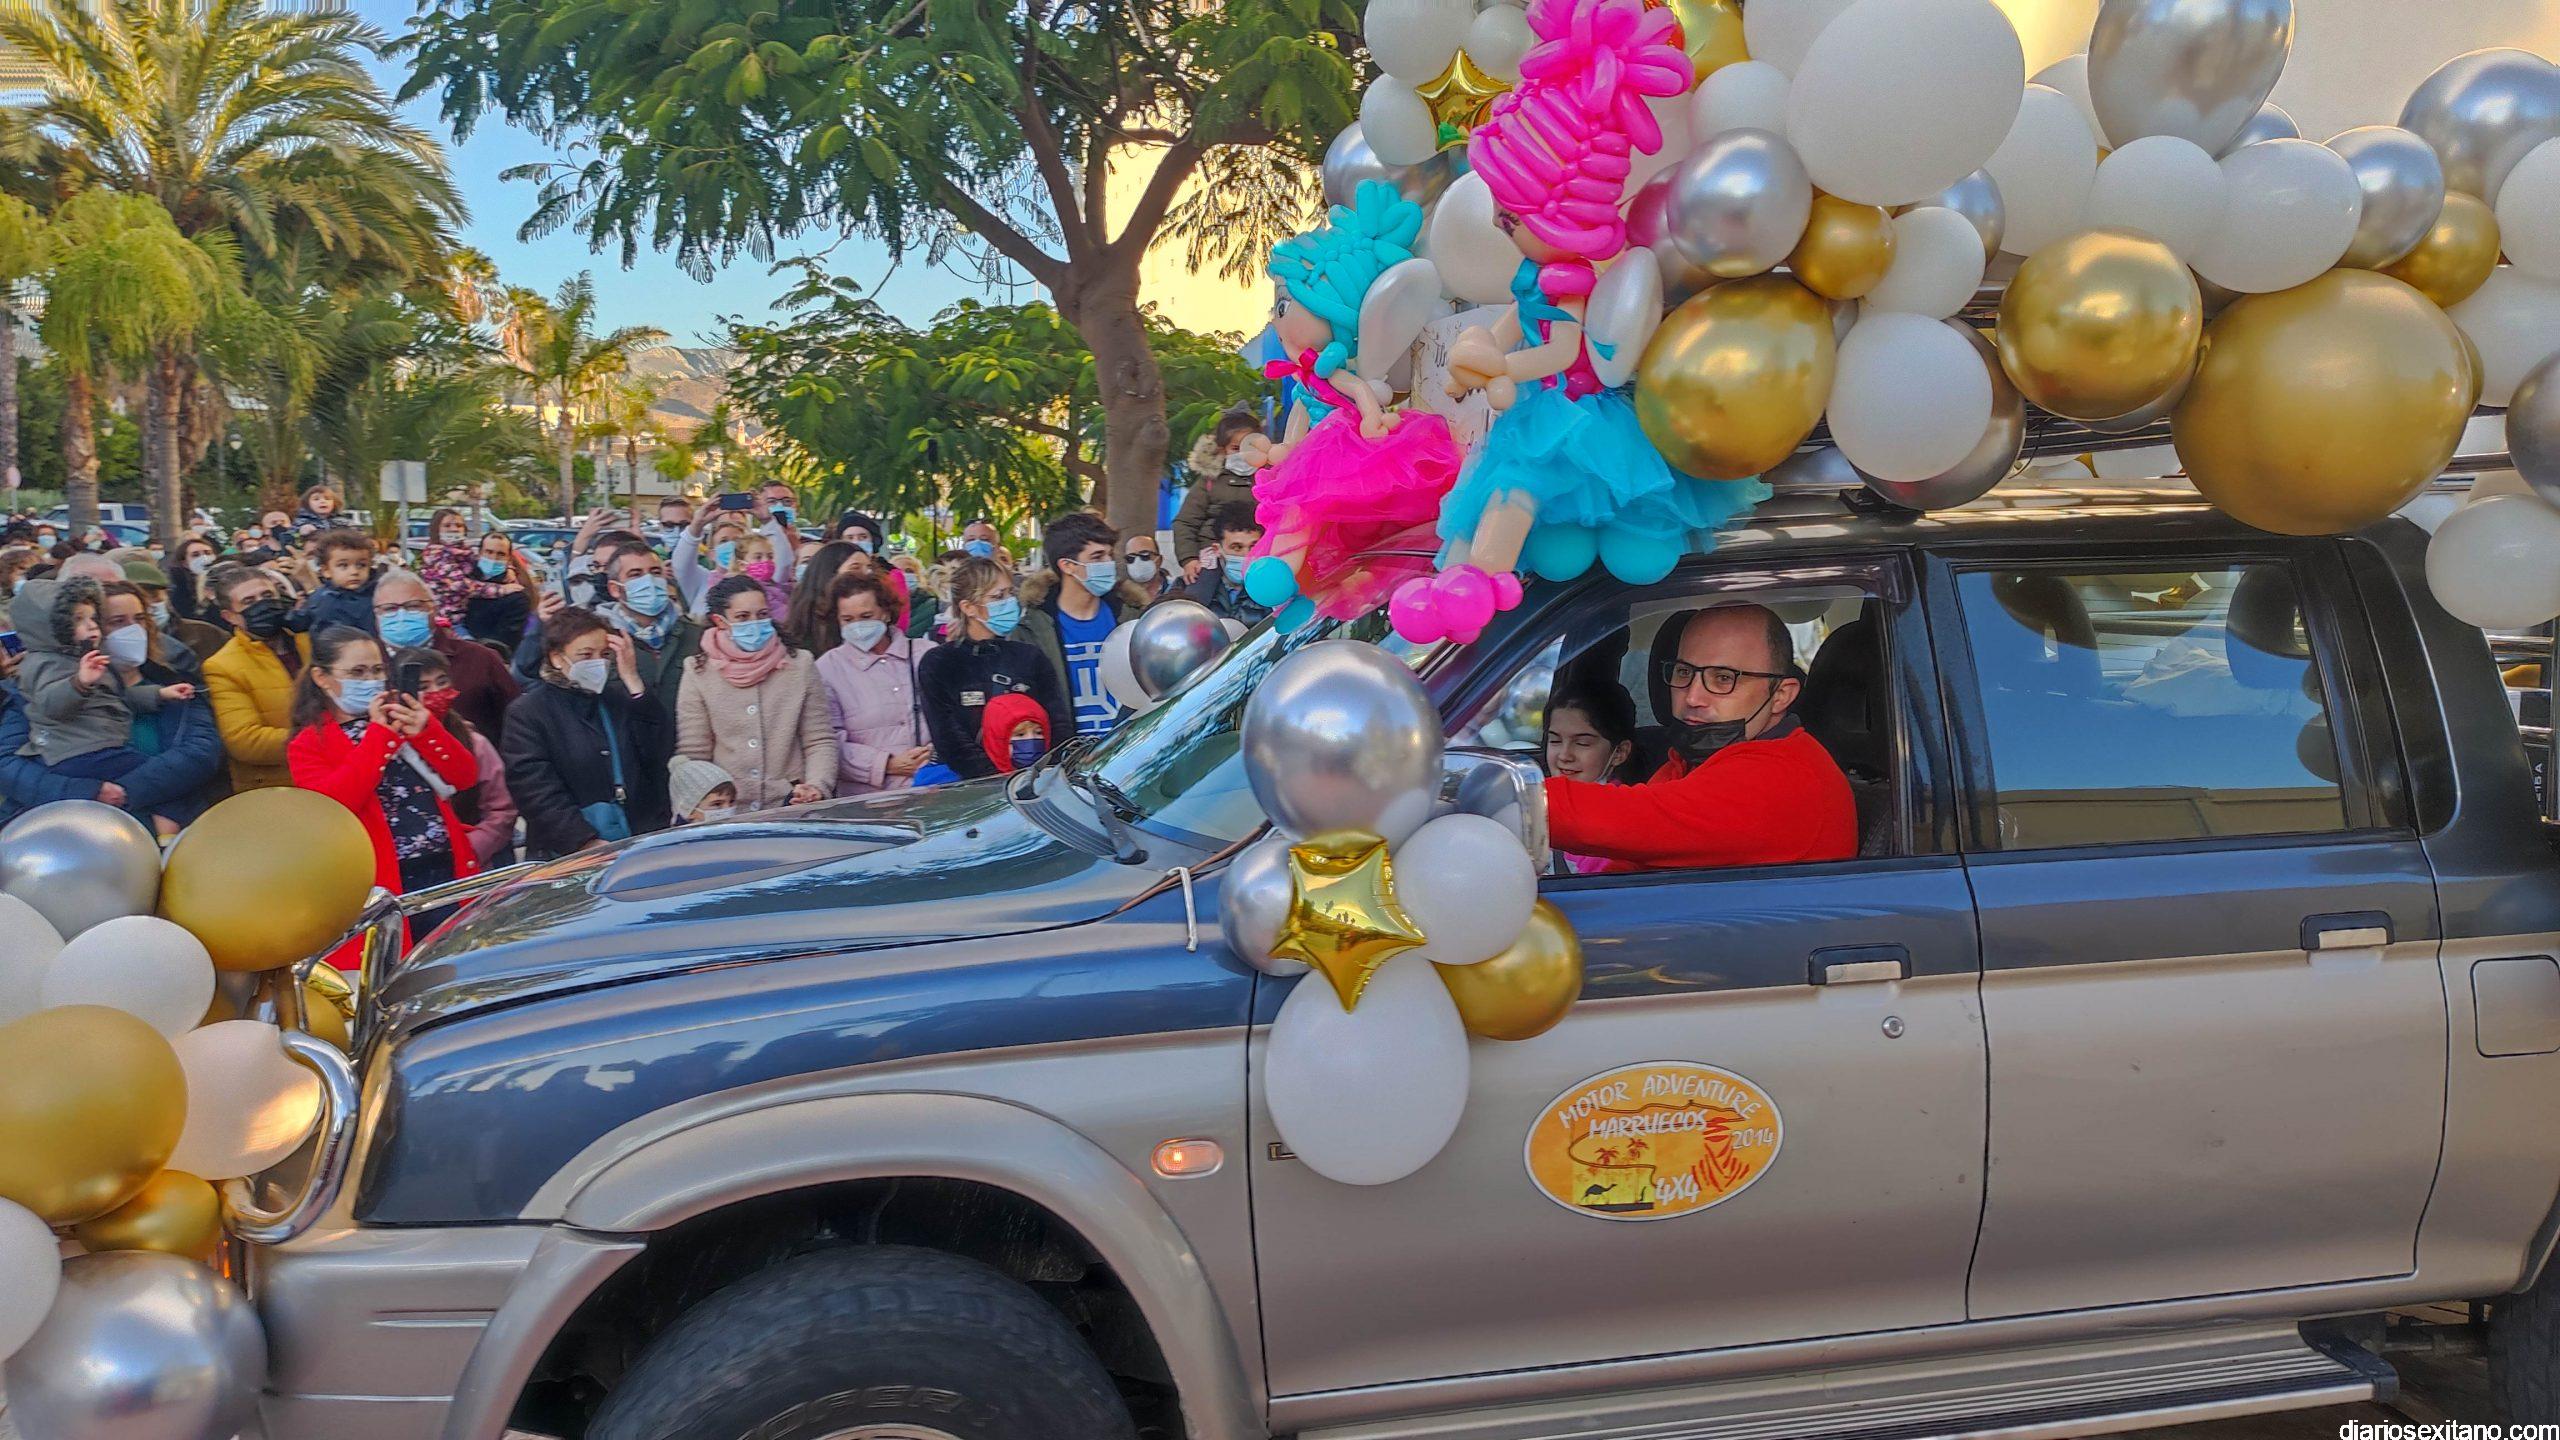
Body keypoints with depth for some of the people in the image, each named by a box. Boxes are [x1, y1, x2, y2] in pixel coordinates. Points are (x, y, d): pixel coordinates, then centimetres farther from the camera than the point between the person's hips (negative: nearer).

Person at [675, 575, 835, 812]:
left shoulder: (800, 666, 10)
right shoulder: (699, 674, 7)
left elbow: (820, 741, 9)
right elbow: (692, 755, 7)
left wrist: (817, 786, -8)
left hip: (790, 810, 0)